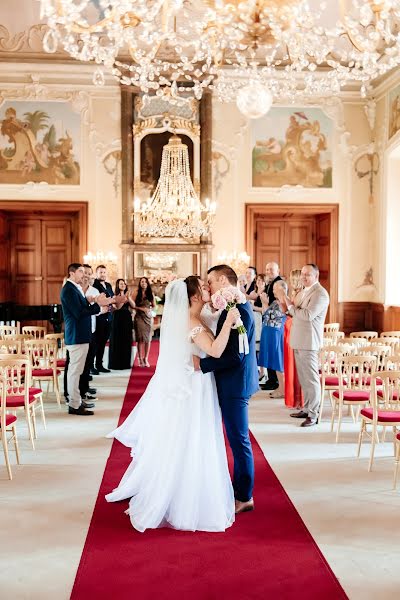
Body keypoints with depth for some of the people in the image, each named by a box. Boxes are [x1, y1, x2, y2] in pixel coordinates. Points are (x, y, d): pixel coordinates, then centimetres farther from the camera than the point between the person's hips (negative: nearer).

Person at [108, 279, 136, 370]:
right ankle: (116, 363, 6)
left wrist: (128, 297, -10)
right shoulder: (115, 296, -3)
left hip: (127, 320, 5)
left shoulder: (128, 295, 11)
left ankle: (125, 363, 14)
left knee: (126, 341, 7)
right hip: (117, 320, -5)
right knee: (117, 341, 0)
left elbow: (133, 306, 1)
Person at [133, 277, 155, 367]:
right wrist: (142, 308, -12)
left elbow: (154, 306, 14)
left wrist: (149, 309, -5)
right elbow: (133, 305, -2)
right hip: (139, 317, -2)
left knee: (148, 338, 0)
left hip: (148, 317, 2)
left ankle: (146, 359, 6)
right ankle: (140, 359, -1)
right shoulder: (136, 293, 3)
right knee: (140, 338, -5)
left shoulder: (150, 294, 9)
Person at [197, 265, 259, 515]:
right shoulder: (235, 306, 9)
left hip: (235, 384, -10)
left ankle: (245, 498, 16)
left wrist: (202, 363, -20)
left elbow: (235, 355, -25)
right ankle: (241, 490, 31)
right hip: (232, 383, 10)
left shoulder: (239, 310, -21)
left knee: (239, 440, 2)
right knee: (238, 439, 18)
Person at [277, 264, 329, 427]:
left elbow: (307, 315, -22)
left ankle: (313, 415, 2)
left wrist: (290, 305, -11)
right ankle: (307, 409, 25)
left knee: (311, 378, -4)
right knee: (303, 378, 15)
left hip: (309, 342, -9)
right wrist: (288, 303, 5)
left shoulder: (320, 293, -12)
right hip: (299, 341, 9)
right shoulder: (306, 291, 18)